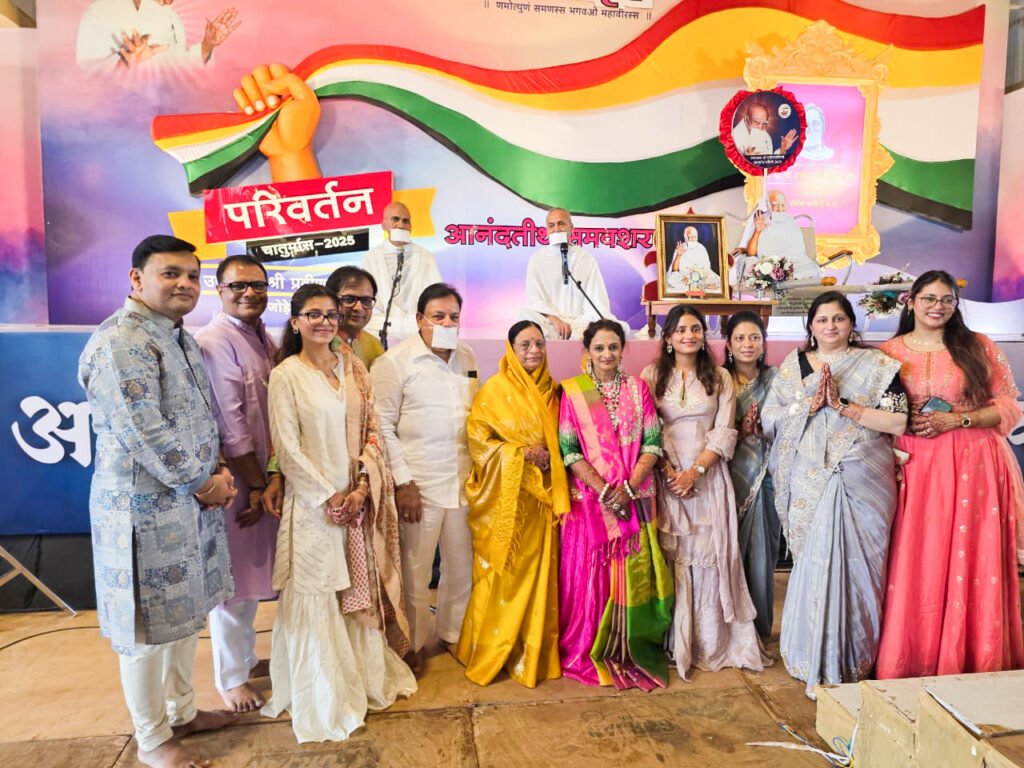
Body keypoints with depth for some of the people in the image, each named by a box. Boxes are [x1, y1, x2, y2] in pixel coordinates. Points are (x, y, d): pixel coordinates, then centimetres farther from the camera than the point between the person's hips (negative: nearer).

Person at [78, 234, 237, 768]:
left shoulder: (180, 338, 11)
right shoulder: (120, 341, -19)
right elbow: (144, 433, -24)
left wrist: (218, 471, 1)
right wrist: (203, 483, -14)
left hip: (192, 501, 9)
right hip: (145, 508, -9)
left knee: (185, 613, 20)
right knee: (149, 626, 7)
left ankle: (181, 710, 39)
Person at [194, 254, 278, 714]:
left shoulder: (264, 339, 9)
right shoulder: (214, 342, -16)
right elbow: (230, 425, -19)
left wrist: (267, 480, 6)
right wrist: (256, 485, -14)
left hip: (263, 476, 8)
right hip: (235, 480, -8)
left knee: (253, 575, 20)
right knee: (233, 582, 6)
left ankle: (247, 658, 39)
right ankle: (230, 678, 25)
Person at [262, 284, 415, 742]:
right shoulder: (286, 375, -7)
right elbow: (287, 448, -10)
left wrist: (361, 488, -6)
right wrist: (329, 497, -12)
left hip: (356, 498, 5)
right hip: (312, 502, -4)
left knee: (356, 591, 14)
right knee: (314, 598, 5)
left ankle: (363, 677, 34)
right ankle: (322, 700, 23)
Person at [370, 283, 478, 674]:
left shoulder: (467, 358, 9)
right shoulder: (395, 361, -8)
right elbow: (382, 427, -10)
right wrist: (403, 482, -13)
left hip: (463, 480, 5)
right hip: (419, 483, -5)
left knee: (462, 564, 16)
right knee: (415, 569, 7)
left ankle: (454, 633, 37)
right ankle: (412, 643, 28)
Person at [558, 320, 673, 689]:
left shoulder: (638, 388, 6)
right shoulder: (572, 391, 0)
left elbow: (652, 444, 2)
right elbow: (569, 450, -6)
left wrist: (629, 487, -11)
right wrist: (603, 490, -13)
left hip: (634, 499, 2)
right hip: (589, 498, -2)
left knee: (633, 574, 6)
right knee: (589, 573, 4)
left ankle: (631, 651, 24)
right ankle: (587, 653, 21)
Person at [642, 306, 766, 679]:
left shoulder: (720, 377, 9)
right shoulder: (652, 375, 5)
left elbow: (724, 433, 1)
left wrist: (695, 471, -11)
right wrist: (669, 472, -12)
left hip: (708, 476, 1)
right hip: (666, 476, -1)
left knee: (709, 556, 1)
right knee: (671, 556, 1)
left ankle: (712, 642, 14)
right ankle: (675, 643, 13)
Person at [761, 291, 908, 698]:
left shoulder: (877, 365, 5)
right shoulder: (793, 365, 10)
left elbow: (899, 421, -6)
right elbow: (770, 419, 3)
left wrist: (843, 406, -14)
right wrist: (811, 405, -11)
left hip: (863, 482, -1)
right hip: (810, 483, 1)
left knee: (855, 565, 1)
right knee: (815, 565, 1)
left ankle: (854, 660, 21)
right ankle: (817, 661, 17)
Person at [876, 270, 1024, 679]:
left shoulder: (980, 347, 5)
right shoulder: (889, 352, 7)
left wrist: (956, 420, -11)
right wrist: (904, 423, -9)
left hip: (973, 467, 0)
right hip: (913, 468, 1)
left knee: (971, 562, 3)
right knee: (913, 566, 2)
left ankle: (973, 662, 18)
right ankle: (912, 660, 16)